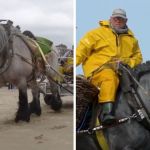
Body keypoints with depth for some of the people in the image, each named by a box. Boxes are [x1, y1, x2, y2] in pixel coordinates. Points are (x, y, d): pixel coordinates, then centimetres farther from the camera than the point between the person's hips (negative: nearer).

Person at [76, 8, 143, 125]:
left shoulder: (131, 39, 23)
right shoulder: (98, 33, 11)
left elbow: (138, 57, 25)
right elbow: (83, 48, 4)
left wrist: (127, 62, 2)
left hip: (119, 70, 5)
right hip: (97, 69, -5)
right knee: (110, 77, -38)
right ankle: (107, 111, -49)